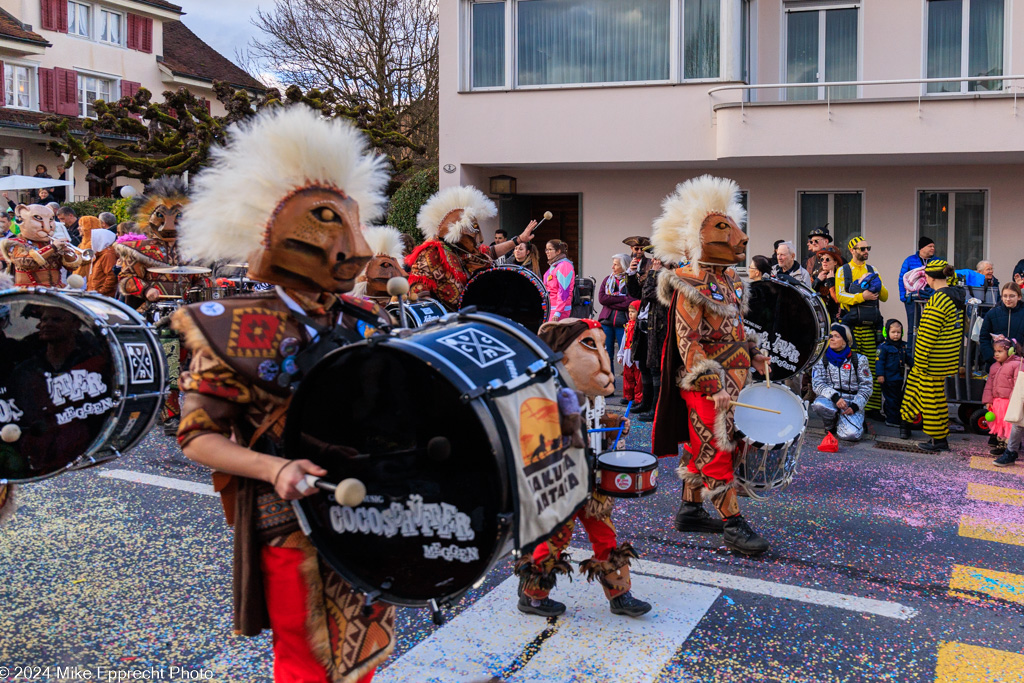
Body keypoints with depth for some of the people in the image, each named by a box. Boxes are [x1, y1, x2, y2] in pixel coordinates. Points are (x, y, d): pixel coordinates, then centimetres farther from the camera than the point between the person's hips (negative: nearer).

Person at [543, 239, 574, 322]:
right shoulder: (553, 266, 19)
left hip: (560, 308, -9)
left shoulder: (564, 266, -11)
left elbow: (564, 291, -17)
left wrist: (558, 312, -22)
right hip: (551, 307, 9)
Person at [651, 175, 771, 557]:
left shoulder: (729, 279, 13)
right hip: (706, 386, -9)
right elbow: (688, 343, -21)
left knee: (701, 448, 16)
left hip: (731, 380, 9)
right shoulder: (690, 286, -16)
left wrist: (753, 354, 12)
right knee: (717, 452, -5)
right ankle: (733, 526, -1)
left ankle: (690, 510, 27)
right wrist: (714, 386, -26)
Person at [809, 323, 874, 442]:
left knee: (852, 434, -28)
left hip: (852, 402, -1)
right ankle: (830, 425, -2)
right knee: (818, 405, -38)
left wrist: (855, 406, -12)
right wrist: (834, 396, -21)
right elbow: (817, 384, -3)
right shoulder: (821, 359, 7)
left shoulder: (858, 359, 6)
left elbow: (866, 386, 4)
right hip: (829, 399, 1)